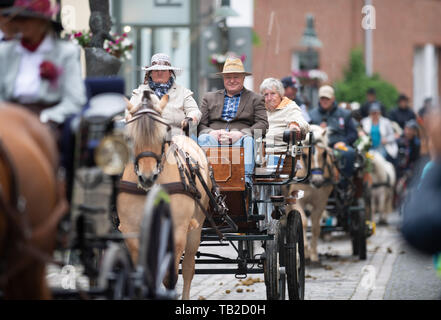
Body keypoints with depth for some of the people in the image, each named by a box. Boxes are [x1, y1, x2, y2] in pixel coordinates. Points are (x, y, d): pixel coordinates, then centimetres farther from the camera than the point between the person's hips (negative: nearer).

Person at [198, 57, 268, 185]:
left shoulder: (256, 99, 21)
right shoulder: (209, 98, 26)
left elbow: (262, 124, 5)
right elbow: (200, 124, 14)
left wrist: (241, 133, -13)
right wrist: (212, 133, -10)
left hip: (239, 140, -1)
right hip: (215, 139, 1)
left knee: (247, 140, -36)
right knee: (204, 138, -32)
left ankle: (246, 178, -55)